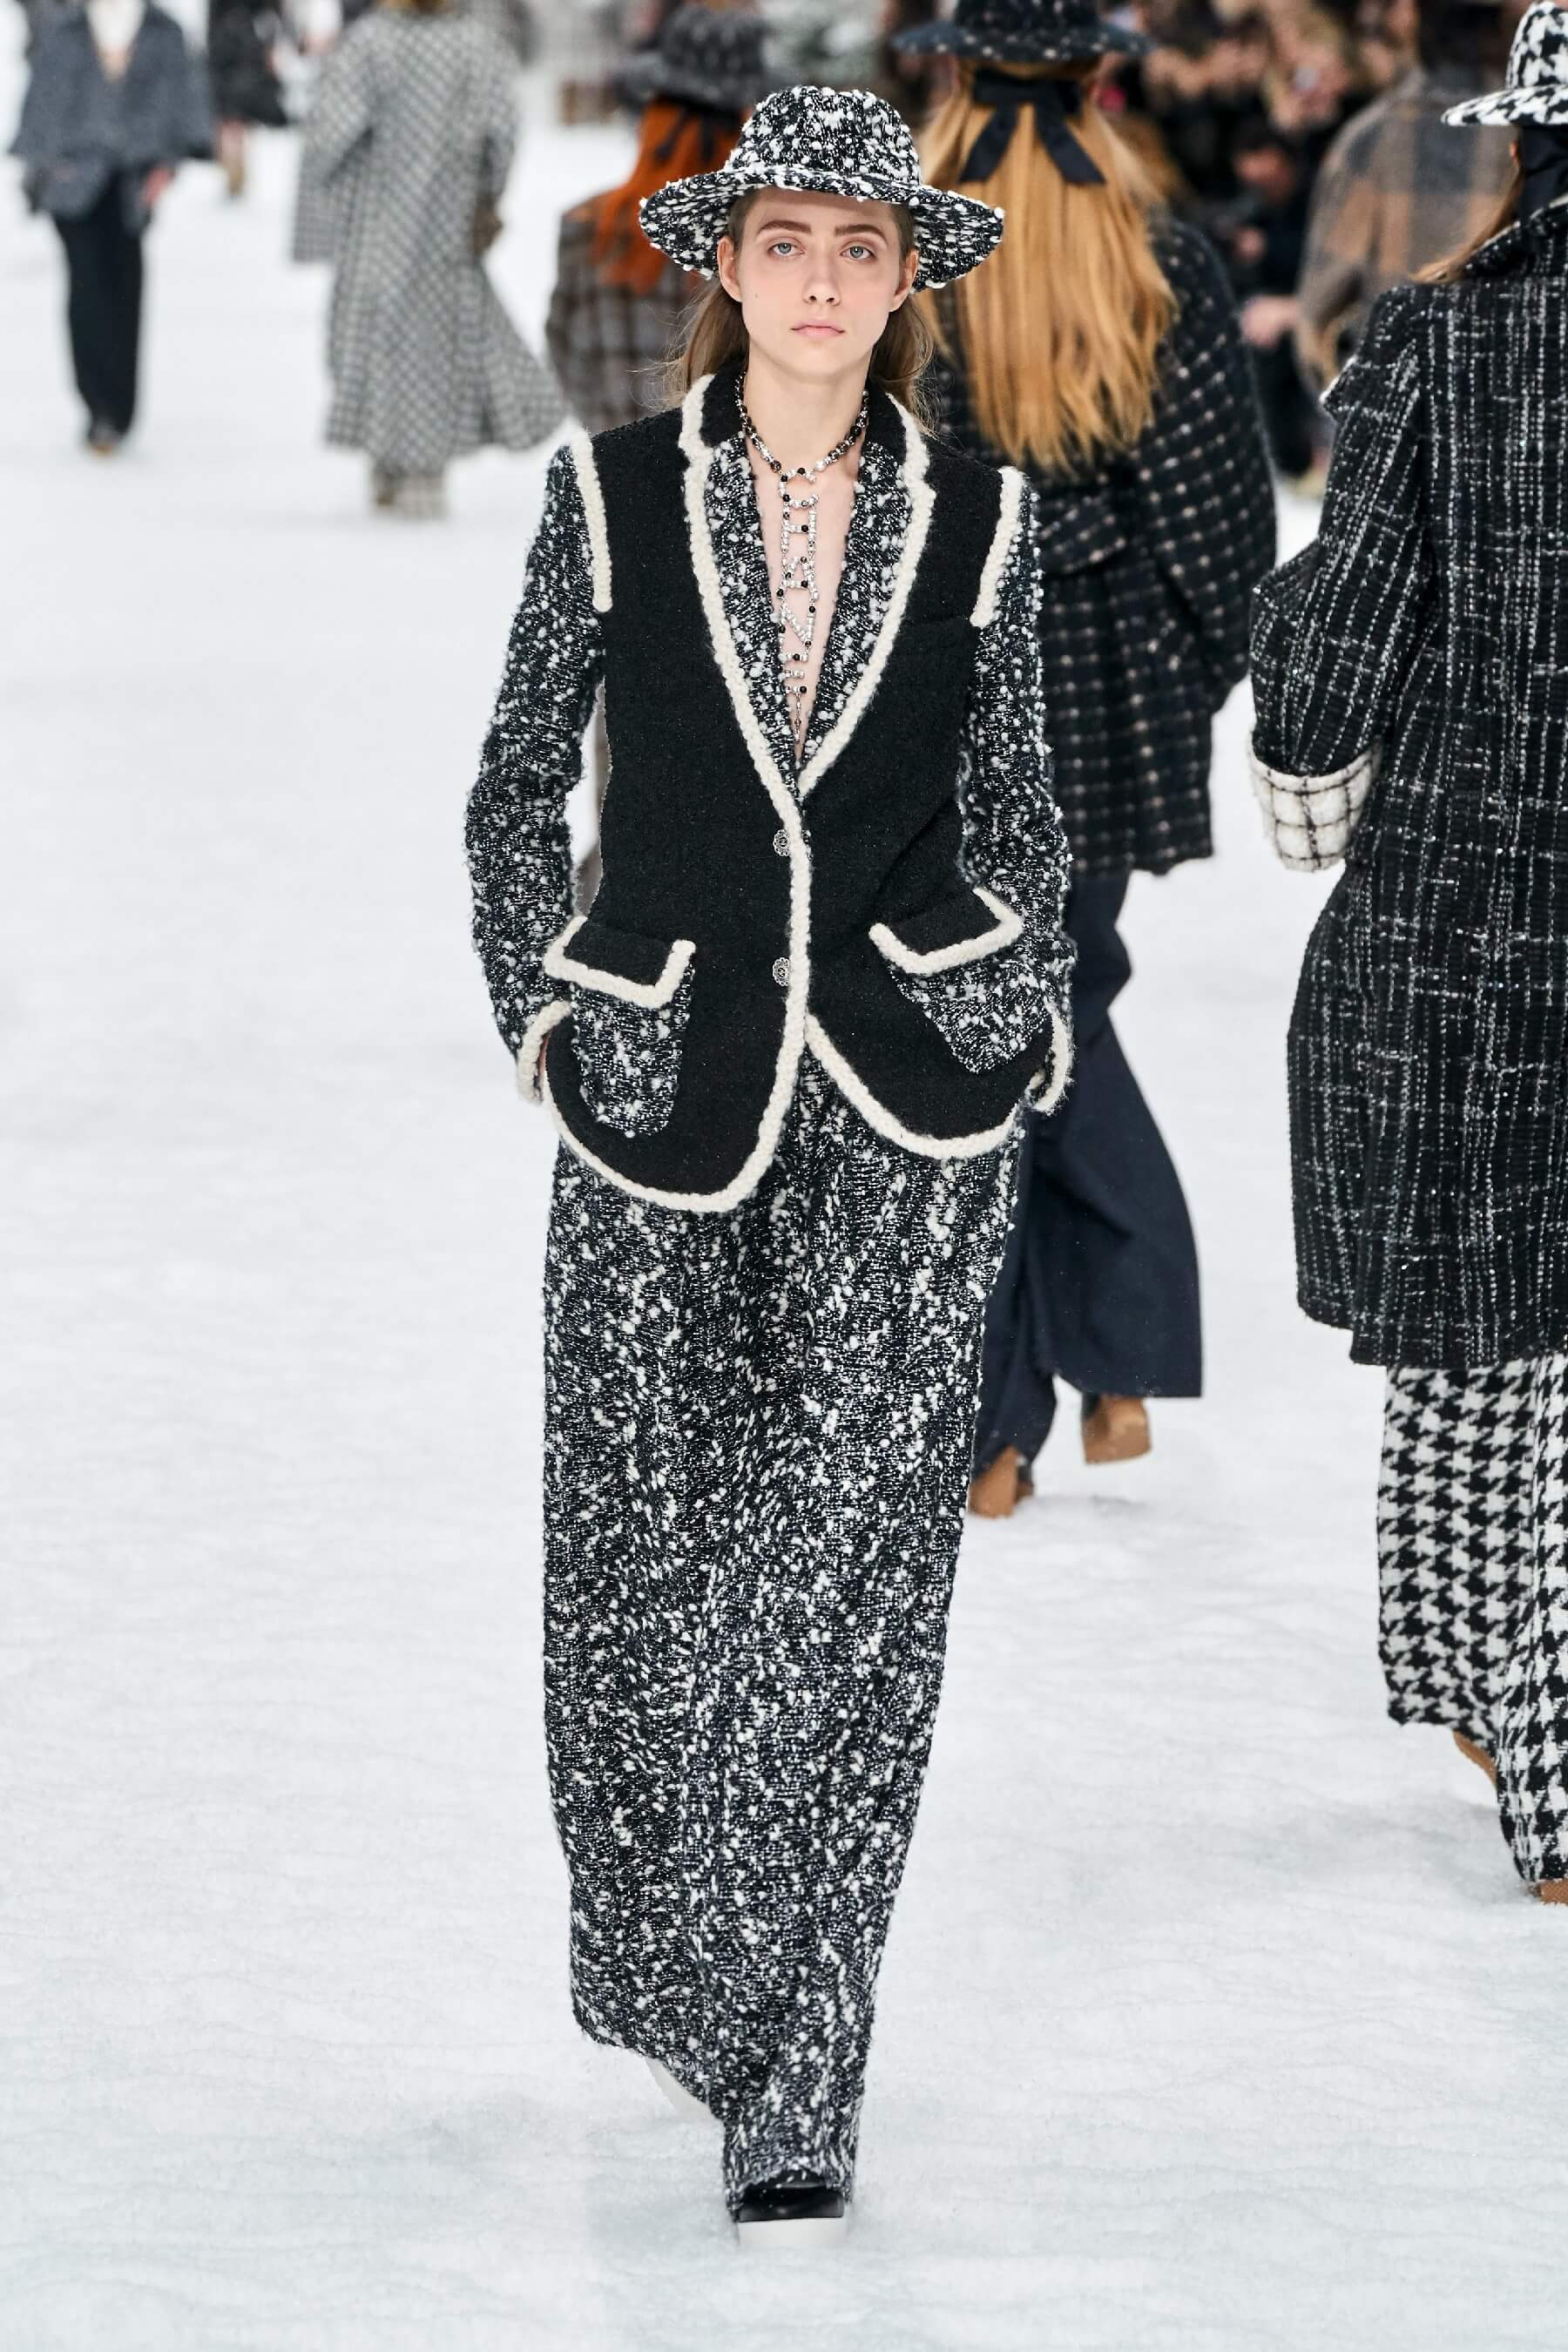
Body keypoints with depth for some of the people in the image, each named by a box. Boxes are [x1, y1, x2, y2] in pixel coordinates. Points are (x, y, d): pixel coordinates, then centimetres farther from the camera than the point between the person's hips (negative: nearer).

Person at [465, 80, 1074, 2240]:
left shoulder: (977, 521, 4)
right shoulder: (611, 497, 1)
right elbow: (517, 785, 9)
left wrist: (1025, 1028, 7)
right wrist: (541, 1015, 4)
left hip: (914, 1101, 0)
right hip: (669, 1084, 1)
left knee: (849, 1569, -9)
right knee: (651, 1554, 8)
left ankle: (795, 2083, -7)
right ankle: (678, 1976, 31)